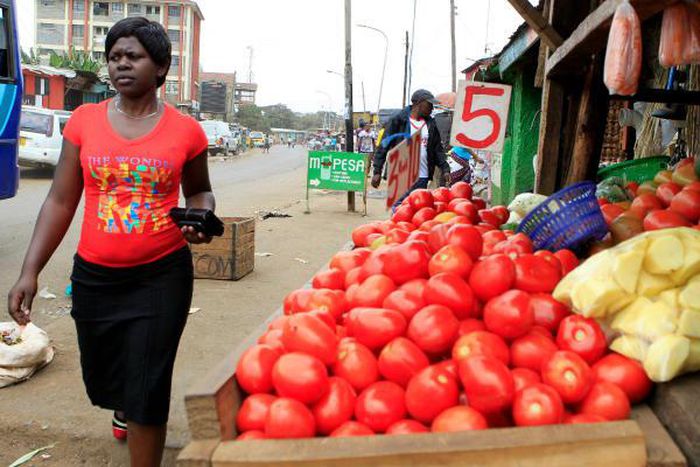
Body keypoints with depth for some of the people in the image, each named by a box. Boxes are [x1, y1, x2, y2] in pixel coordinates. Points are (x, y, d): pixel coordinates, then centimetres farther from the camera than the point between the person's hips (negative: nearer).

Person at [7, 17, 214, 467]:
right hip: (94, 275, 3)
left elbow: (199, 190, 12)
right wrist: (30, 271, -4)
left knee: (147, 390, -1)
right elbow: (60, 202, 1)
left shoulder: (185, 129, -5)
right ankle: (125, 408, 57)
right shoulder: (84, 121, -1)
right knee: (103, 376, 20)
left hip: (162, 275, -2)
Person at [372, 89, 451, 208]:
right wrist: (377, 171, -10)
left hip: (422, 177, 5)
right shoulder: (398, 120, -3)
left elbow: (438, 149, 15)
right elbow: (384, 146, -4)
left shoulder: (430, 123, 12)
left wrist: (445, 169, 2)